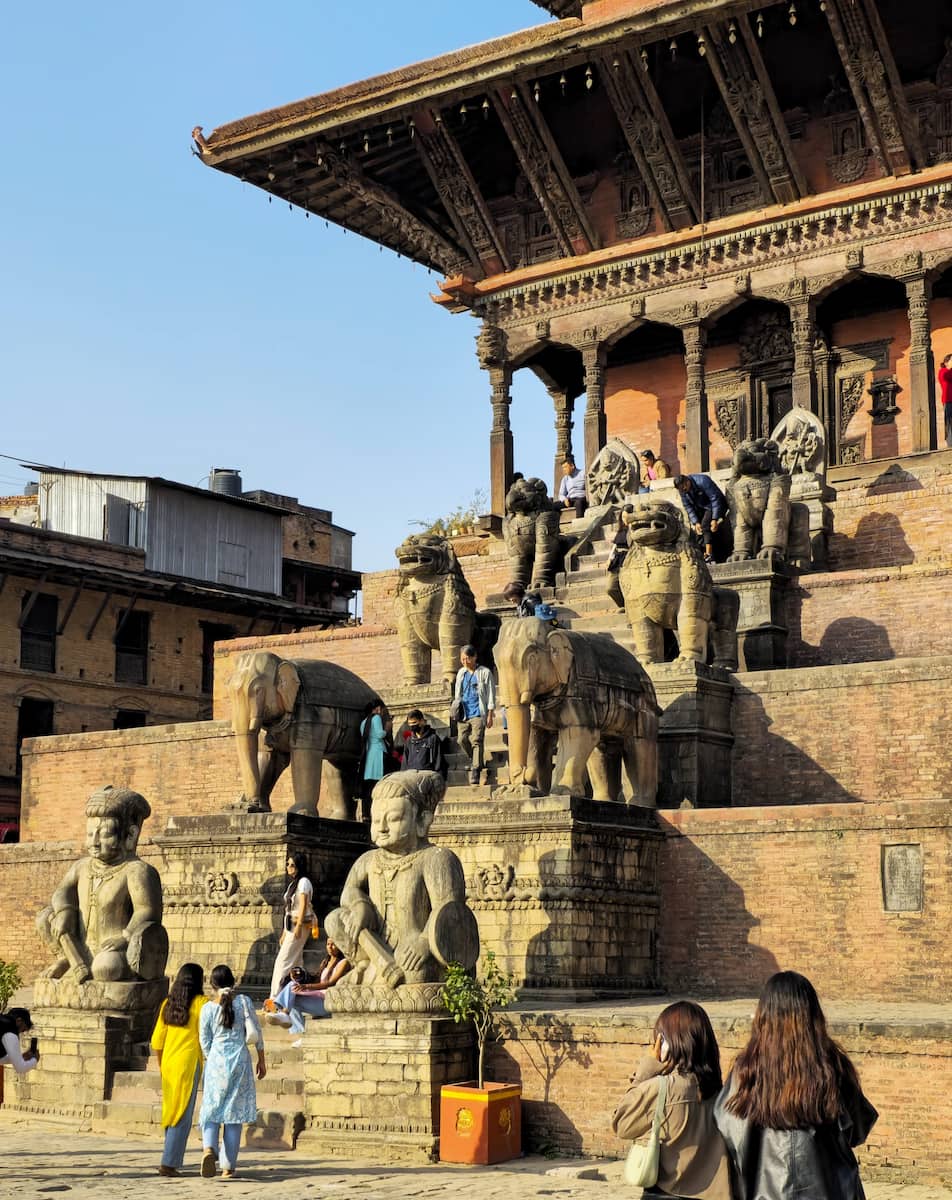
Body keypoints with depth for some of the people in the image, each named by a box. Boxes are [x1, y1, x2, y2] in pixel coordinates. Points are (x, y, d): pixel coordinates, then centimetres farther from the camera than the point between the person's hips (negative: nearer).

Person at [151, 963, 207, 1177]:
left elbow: (157, 1039, 11)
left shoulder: (168, 1003, 9)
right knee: (183, 1115, -2)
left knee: (171, 1111, 14)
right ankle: (168, 1163, -6)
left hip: (169, 1062, 6)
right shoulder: (200, 1003, -7)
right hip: (189, 1063, -6)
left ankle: (173, 1161, 18)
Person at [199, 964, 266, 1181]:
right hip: (240, 1059, 0)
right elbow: (256, 1032, -2)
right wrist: (261, 1060, 8)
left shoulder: (208, 1009, -1)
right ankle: (228, 1167, 6)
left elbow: (205, 1043, 5)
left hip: (216, 1060, 0)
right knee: (234, 1114, 6)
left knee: (211, 1111, 7)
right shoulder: (244, 1002, -2)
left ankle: (209, 1148, -22)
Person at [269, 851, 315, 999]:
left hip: (300, 926, -9)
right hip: (291, 926, 9)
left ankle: (275, 996, -14)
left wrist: (298, 926, -27)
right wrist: (284, 933, 18)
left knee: (283, 961, -12)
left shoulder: (303, 882, -7)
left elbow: (303, 904, -18)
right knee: (295, 964, 7)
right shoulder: (293, 883, 19)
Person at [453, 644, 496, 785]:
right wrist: (456, 708, 14)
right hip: (463, 714, 5)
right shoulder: (461, 673, 16)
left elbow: (491, 695, -1)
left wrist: (490, 715, -5)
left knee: (476, 741, -13)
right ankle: (476, 762, 21)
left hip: (478, 713, -5)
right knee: (462, 739, -2)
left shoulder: (485, 673, 0)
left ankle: (475, 770, -14)